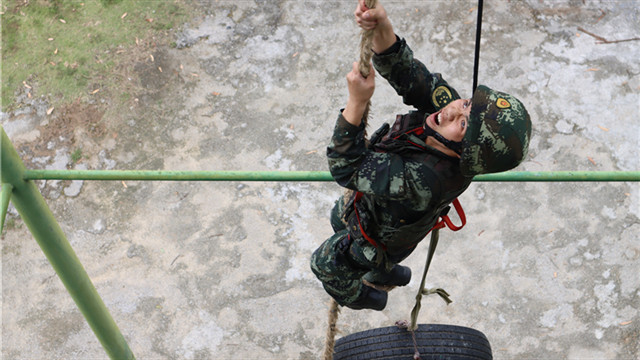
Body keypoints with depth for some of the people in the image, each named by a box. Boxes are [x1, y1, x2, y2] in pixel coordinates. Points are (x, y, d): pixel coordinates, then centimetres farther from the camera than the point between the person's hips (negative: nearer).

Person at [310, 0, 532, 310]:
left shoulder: (422, 180, -52)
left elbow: (347, 167, -44)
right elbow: (405, 71, -29)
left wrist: (356, 102, -50)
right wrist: (381, 27, -49)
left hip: (380, 236, -7)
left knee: (326, 264, 24)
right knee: (339, 218, 38)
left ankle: (361, 297, 60)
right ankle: (385, 272, 66)